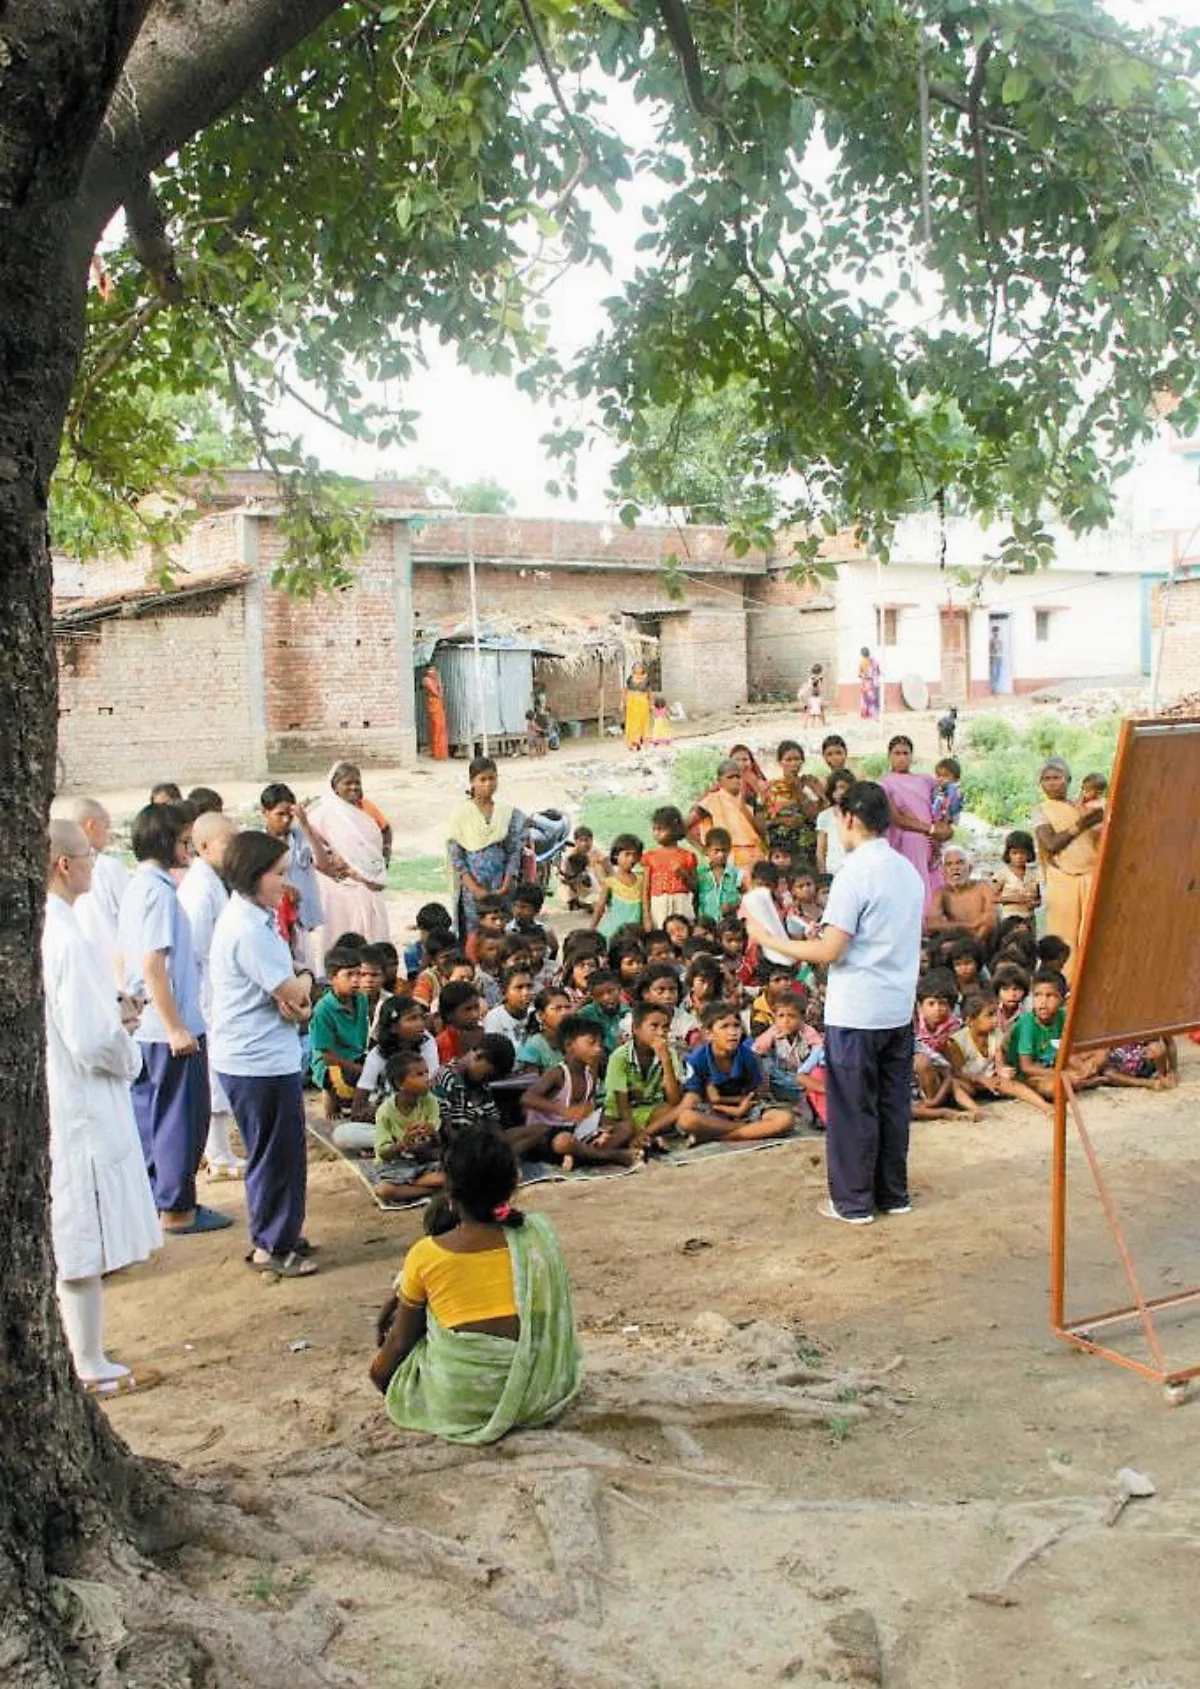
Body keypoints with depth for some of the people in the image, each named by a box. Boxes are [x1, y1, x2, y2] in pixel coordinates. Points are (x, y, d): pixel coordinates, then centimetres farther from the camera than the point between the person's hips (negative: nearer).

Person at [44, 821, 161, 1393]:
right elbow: (93, 1042, -24)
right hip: (80, 1111, -9)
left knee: (67, 1241, 18)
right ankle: (91, 1369, 17)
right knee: (83, 1243, 4)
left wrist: (113, 1016, 12)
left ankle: (82, 1355, 31)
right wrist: (130, 1051, -5)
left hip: (52, 1104, 9)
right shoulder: (67, 940, -23)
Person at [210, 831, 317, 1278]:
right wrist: (303, 982, -1)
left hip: (264, 1057, 10)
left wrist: (295, 988, -9)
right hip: (261, 1063, -10)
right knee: (277, 1154, 3)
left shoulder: (255, 916, 10)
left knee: (276, 1152, 21)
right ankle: (272, 1246, 15)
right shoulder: (249, 931, -23)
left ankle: (276, 1234, 34)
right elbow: (291, 993, -22)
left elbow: (293, 991, 12)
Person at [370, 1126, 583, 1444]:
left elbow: (399, 1342, -3)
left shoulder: (425, 1256, -15)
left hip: (458, 1401, -3)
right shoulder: (539, 1234, -8)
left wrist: (379, 1368, 23)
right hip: (538, 1390, 3)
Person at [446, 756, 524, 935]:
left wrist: (506, 887, -9)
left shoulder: (508, 813, 5)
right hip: (472, 888, -2)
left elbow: (514, 852, 3)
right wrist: (475, 889, -13)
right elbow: (455, 856, -4)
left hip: (502, 889, 2)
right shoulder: (461, 814, 0)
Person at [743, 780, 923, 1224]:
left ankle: (853, 1202, 10)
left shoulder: (856, 872, -17)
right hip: (899, 1008, 7)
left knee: (853, 1106, 2)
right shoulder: (908, 870, 8)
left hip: (856, 1012, -7)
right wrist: (818, 942, 20)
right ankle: (893, 1193, 22)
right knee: (893, 1102, 14)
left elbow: (830, 951, -19)